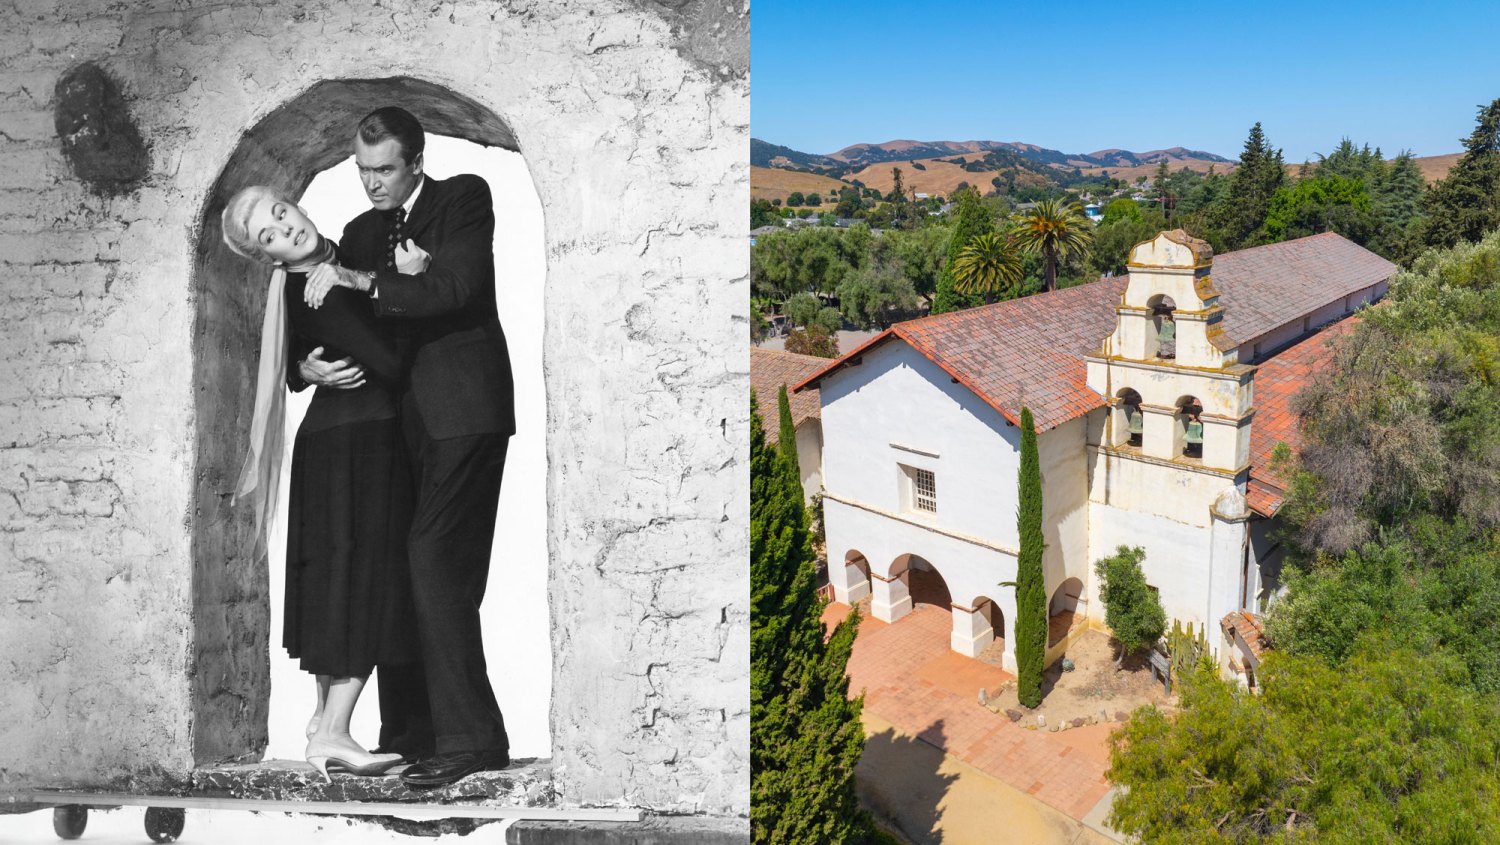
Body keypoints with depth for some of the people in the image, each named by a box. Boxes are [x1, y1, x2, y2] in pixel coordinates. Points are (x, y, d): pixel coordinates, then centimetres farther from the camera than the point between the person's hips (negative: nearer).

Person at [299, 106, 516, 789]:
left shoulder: (465, 198, 2)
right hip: (403, 417, 7)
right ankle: (409, 732, 15)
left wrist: (363, 284, -21)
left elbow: (455, 286, -15)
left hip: (462, 411, -7)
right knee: (400, 570, 5)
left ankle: (470, 738, -9)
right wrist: (308, 364, -3)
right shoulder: (360, 232, 20)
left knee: (435, 560, -15)